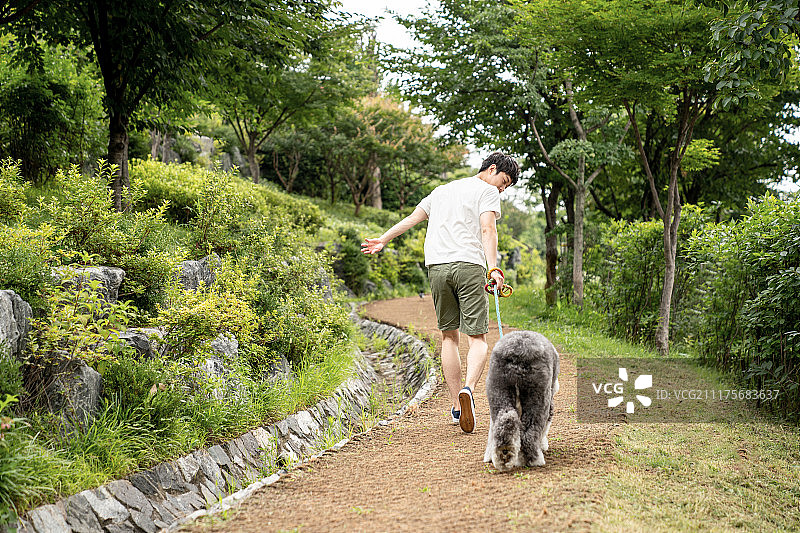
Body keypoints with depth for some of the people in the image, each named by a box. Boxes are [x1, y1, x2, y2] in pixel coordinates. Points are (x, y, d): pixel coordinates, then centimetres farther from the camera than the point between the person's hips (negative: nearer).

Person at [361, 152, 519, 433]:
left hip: (436, 267, 5)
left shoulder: (442, 190, 25)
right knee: (477, 338, -3)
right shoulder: (487, 191, 6)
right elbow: (487, 229, -9)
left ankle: (457, 406, 10)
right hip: (469, 265, -5)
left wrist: (383, 240, 37)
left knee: (449, 336, 13)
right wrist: (493, 268, -19)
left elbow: (412, 218, 28)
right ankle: (468, 388, -31)